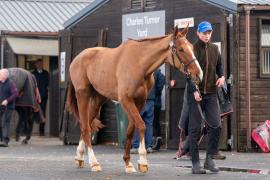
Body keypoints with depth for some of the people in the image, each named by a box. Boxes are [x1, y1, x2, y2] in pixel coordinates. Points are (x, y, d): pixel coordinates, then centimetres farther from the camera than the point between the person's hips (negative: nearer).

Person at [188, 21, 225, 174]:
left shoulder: (214, 49, 11)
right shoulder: (193, 49, -6)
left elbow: (219, 66, 22)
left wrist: (222, 76, 0)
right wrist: (194, 91, -19)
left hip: (211, 92, 5)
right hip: (196, 93, -5)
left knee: (216, 125, -5)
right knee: (195, 128, 0)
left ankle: (209, 158, 7)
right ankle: (196, 163, 4)